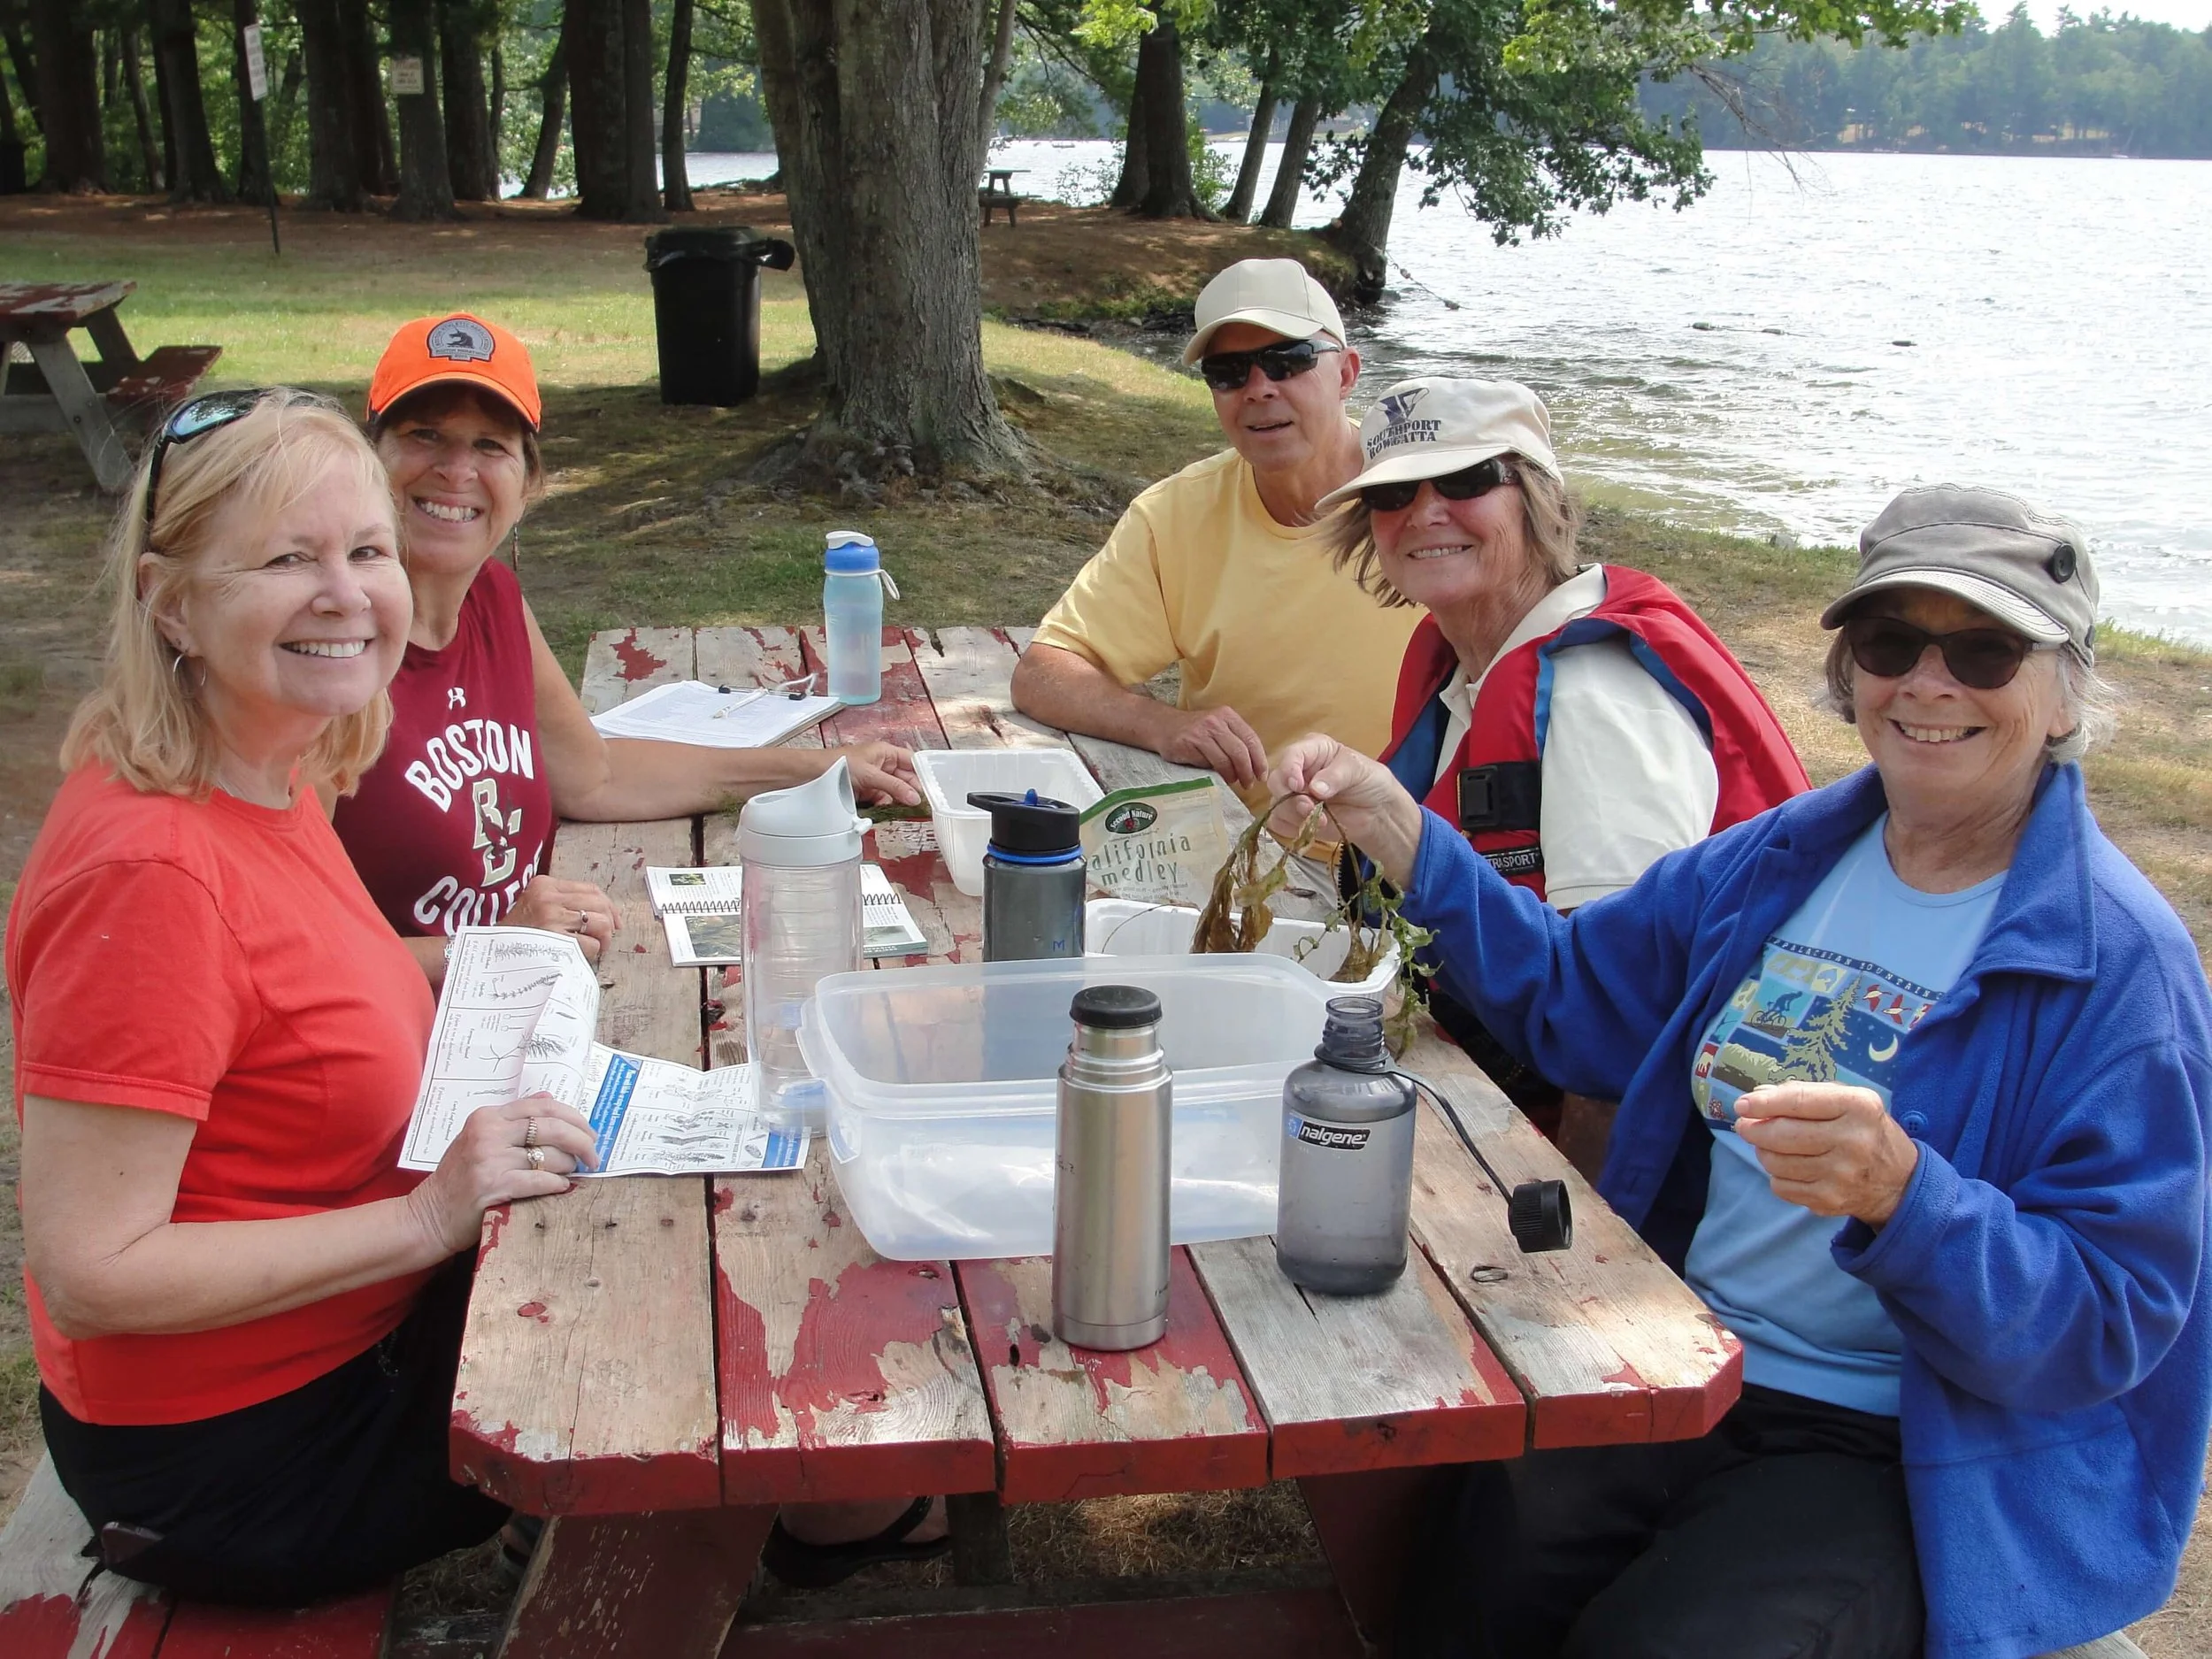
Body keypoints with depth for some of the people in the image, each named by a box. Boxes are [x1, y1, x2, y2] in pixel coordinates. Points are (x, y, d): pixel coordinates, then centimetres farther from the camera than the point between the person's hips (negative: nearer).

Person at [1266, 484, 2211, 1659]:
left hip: (1900, 1460, -4)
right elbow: (1568, 994, 17)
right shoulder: (1783, 858, 7)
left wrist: (1901, 1193, -33)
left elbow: (2109, 1322, -14)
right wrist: (1395, 829, 5)